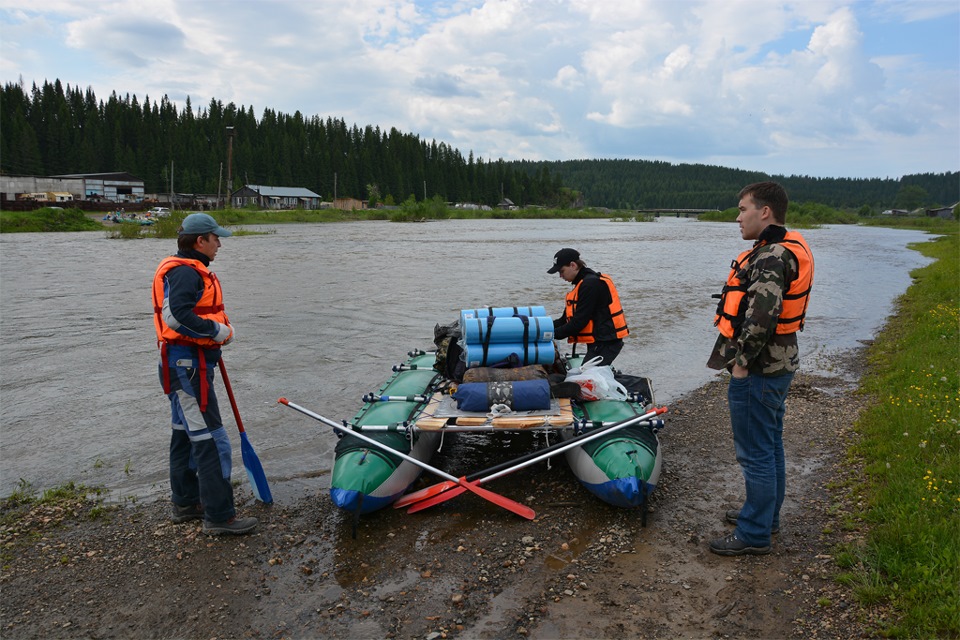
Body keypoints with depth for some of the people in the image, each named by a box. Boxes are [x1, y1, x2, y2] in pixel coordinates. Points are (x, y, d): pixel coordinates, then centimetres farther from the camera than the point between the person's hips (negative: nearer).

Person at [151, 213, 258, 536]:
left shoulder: (192, 271, 17)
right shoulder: (185, 272, -17)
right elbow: (175, 315, -30)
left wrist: (220, 328, 4)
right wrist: (218, 331, -20)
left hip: (185, 365, 12)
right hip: (188, 366, -12)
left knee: (185, 434, 19)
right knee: (210, 441, -7)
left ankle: (185, 503, 33)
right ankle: (219, 517, 0)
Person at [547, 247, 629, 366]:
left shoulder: (591, 284, -14)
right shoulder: (583, 284, 17)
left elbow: (579, 322, -19)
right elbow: (566, 319, 16)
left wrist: (553, 334, -13)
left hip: (606, 342, -10)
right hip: (600, 342, 10)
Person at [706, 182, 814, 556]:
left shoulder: (771, 257, -22)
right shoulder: (787, 249, 12)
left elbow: (762, 316, -33)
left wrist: (742, 362, -20)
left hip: (758, 371, -11)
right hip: (778, 365, 11)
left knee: (755, 453, 0)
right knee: (770, 446, 21)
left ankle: (754, 535, 13)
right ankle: (767, 515, 37)